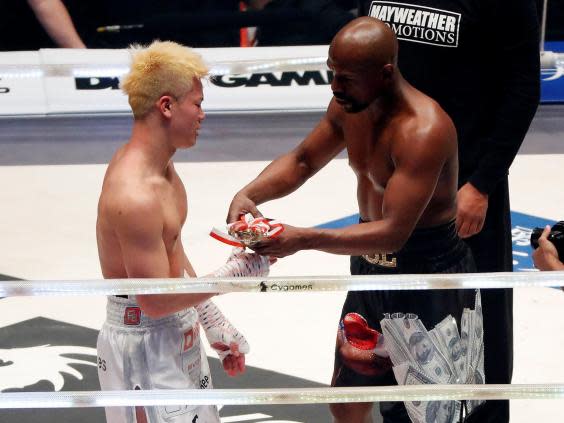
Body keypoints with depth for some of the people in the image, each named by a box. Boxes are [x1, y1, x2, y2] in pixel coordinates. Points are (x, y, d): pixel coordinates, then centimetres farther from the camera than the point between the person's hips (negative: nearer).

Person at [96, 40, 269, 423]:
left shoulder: (161, 165, 3)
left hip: (176, 334, 10)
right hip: (143, 344, -10)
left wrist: (213, 322, 16)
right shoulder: (134, 196, -28)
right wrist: (236, 272, -16)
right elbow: (156, 300, -24)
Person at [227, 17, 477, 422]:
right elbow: (302, 161, 10)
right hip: (371, 268, 8)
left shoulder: (423, 131, -29)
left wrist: (304, 239, -38)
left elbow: (393, 233, -34)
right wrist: (249, 194, -9)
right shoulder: (349, 107, -4)